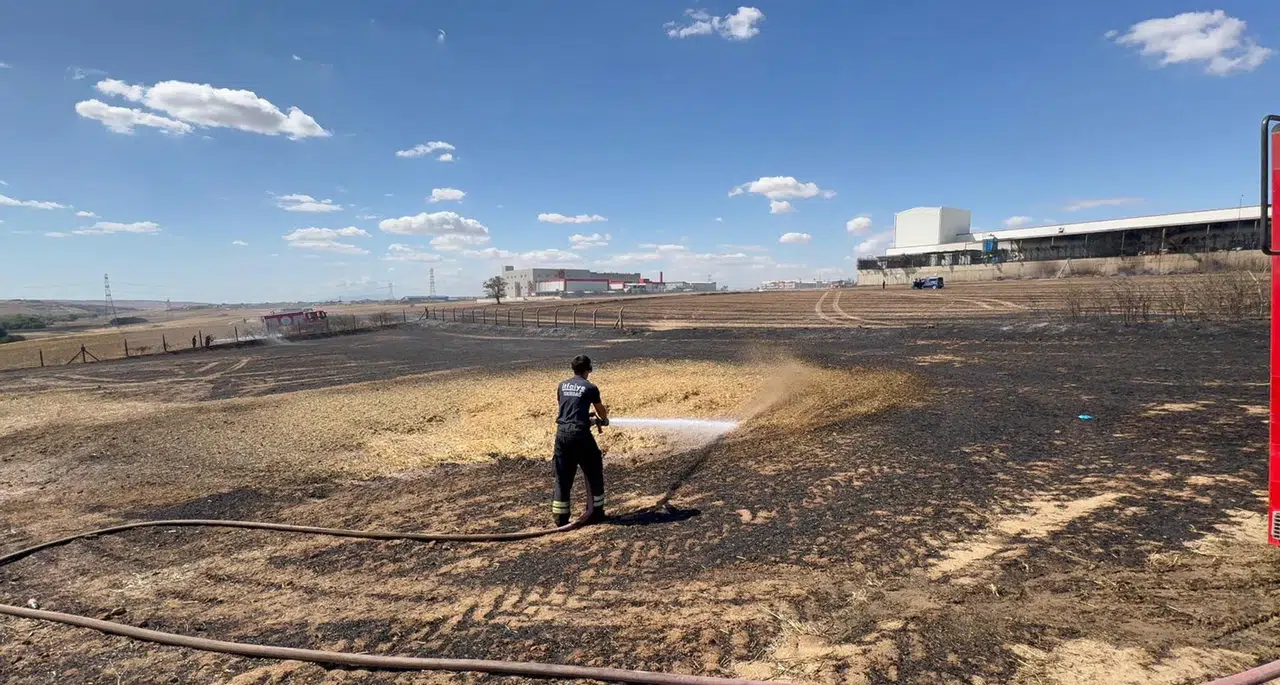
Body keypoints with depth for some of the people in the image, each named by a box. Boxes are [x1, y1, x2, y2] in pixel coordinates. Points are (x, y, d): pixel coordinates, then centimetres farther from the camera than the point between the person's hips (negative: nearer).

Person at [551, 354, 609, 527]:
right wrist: (604, 420, 38)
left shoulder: (562, 386, 12)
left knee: (562, 477, 11)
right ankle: (596, 512, 20)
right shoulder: (590, 388, -1)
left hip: (562, 433, 5)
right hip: (580, 434, -5)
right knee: (594, 472, 14)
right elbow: (601, 411, 13)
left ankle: (560, 517, 12)